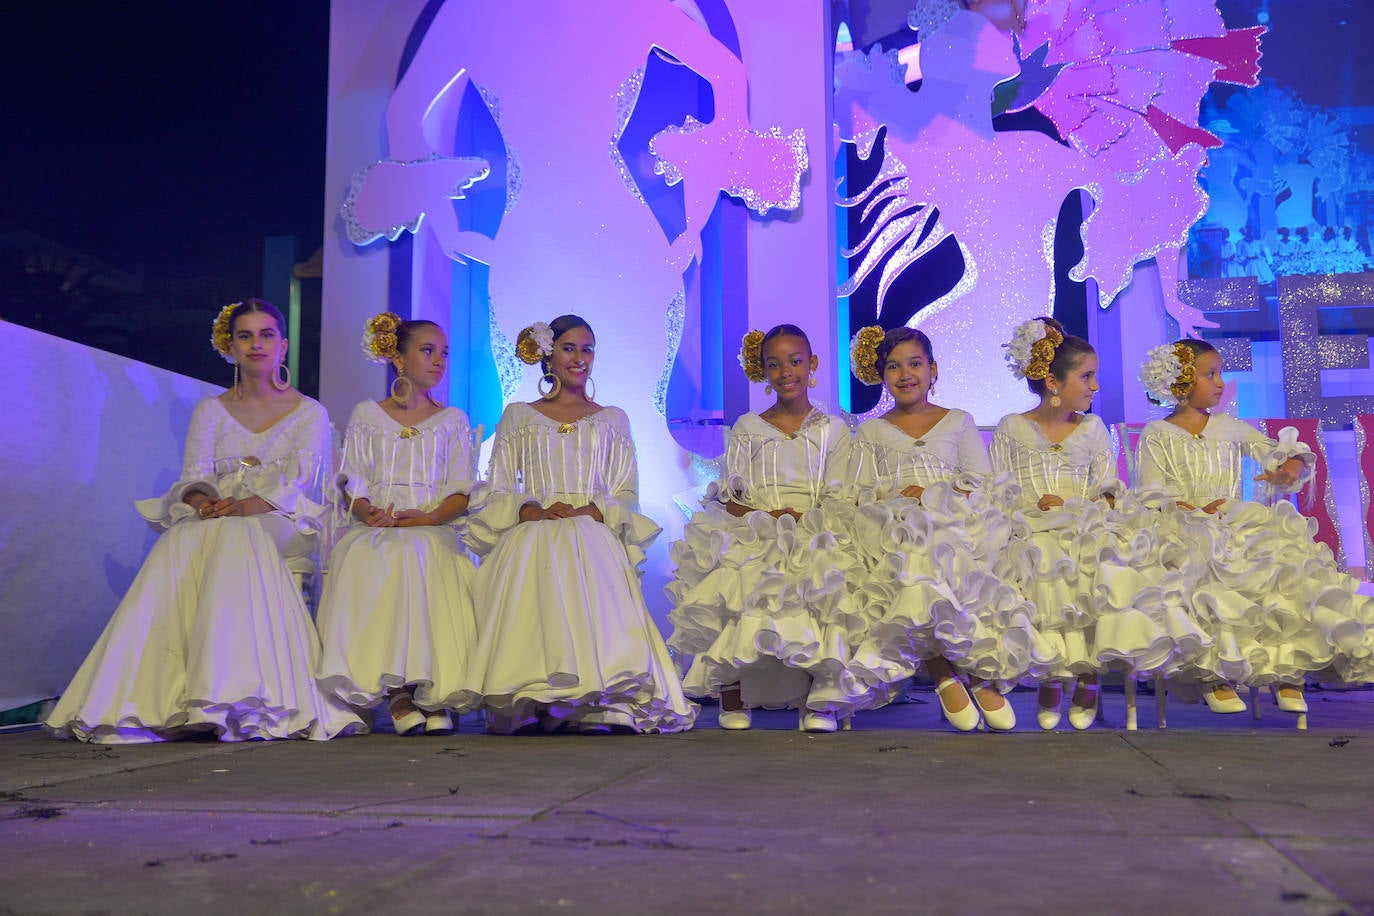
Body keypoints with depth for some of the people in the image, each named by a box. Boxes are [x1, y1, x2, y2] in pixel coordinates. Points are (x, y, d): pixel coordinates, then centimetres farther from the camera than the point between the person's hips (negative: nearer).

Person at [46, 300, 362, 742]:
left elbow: (295, 482, -5)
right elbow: (194, 477, 4)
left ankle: (236, 700, -51)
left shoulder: (310, 413, 13)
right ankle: (141, 698, -42)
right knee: (179, 548, -34)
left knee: (236, 544, -39)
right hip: (212, 525, 3)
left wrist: (243, 507, -23)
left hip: (275, 530, -2)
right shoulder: (210, 411, 20)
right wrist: (204, 501, -21)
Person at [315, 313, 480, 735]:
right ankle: (398, 696, -35)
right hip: (375, 530, 1)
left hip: (434, 529, 0)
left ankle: (435, 696, -35)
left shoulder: (453, 420, 18)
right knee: (373, 564, -34)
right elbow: (352, 481, 8)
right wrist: (367, 510, -15)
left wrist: (430, 516, -14)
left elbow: (461, 492, 7)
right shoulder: (366, 415, 19)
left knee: (419, 557, -35)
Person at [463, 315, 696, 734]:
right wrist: (533, 511, -11)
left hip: (594, 538, 0)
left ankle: (597, 708, -40)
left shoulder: (612, 419, 22)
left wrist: (591, 511, -10)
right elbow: (497, 492, 11)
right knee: (536, 582, -35)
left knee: (594, 589, -35)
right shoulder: (518, 416, 20)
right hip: (532, 538, 0)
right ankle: (530, 704, -37)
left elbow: (626, 495, 13)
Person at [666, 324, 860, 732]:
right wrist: (766, 516, -12)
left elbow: (839, 502, 5)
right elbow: (729, 497, 7)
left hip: (816, 538, 0)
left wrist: (802, 519, -14)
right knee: (738, 582, -31)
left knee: (822, 586, -33)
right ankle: (731, 694, -15)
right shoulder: (747, 428, 16)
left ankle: (821, 699, -21)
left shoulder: (833, 428, 15)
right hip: (753, 539, 1)